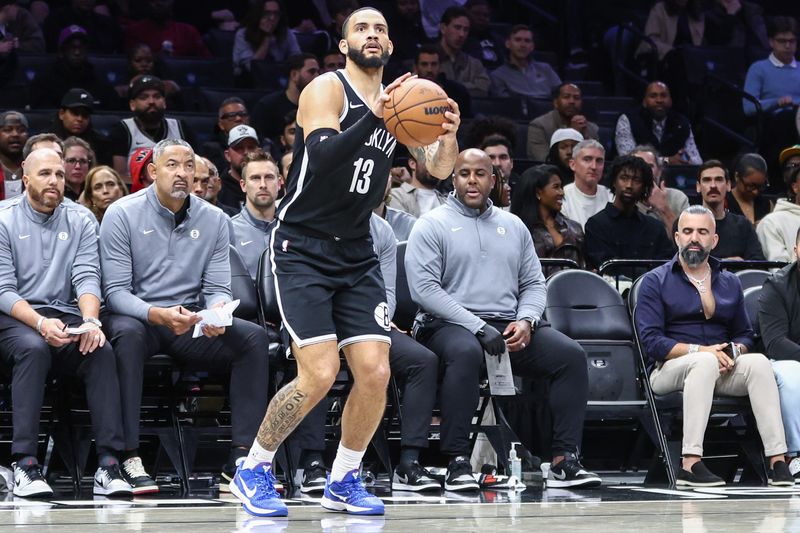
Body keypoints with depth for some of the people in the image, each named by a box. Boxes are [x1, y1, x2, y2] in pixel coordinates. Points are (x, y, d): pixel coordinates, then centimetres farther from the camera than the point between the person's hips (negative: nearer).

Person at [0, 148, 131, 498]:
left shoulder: (80, 223, 11)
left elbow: (87, 279, 0)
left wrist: (90, 320, -22)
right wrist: (40, 323, -24)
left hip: (66, 318, 3)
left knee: (102, 351, -29)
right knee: (33, 348, -37)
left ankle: (108, 465, -33)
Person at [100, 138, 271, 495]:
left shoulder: (214, 220, 7)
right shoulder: (122, 215, -4)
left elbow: (218, 288, 4)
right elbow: (116, 291, -9)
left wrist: (217, 312, -22)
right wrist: (159, 315, -28)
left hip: (192, 323, 4)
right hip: (138, 316, -4)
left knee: (253, 337, -21)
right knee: (128, 333, -39)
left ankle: (241, 457, -24)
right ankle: (130, 458, -38)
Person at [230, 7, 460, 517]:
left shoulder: (399, 98, 8)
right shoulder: (328, 89, -10)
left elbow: (438, 169, 2)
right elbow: (322, 157, -27)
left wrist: (449, 136, -19)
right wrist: (373, 116, -40)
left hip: (357, 255, 6)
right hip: (303, 249, -6)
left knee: (375, 373, -6)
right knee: (319, 375, -16)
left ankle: (343, 482, 14)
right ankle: (254, 470, 5)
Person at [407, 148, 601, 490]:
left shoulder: (513, 226, 21)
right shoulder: (432, 225, 4)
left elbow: (534, 284, 19)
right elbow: (423, 287, -8)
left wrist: (526, 321, -5)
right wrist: (477, 326, -17)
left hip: (509, 326, 5)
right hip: (449, 325, -5)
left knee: (571, 354, -18)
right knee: (465, 353, -40)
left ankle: (564, 460, -21)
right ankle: (457, 462, -35)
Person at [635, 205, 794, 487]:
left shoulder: (729, 283, 19)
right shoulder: (655, 281, 5)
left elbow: (744, 335, 20)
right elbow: (651, 340, -6)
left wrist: (733, 352, -5)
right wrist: (699, 351, -17)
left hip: (720, 370, 4)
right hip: (669, 370, -4)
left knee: (759, 362, -27)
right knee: (705, 362, -38)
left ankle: (777, 460, -36)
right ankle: (690, 463, -46)